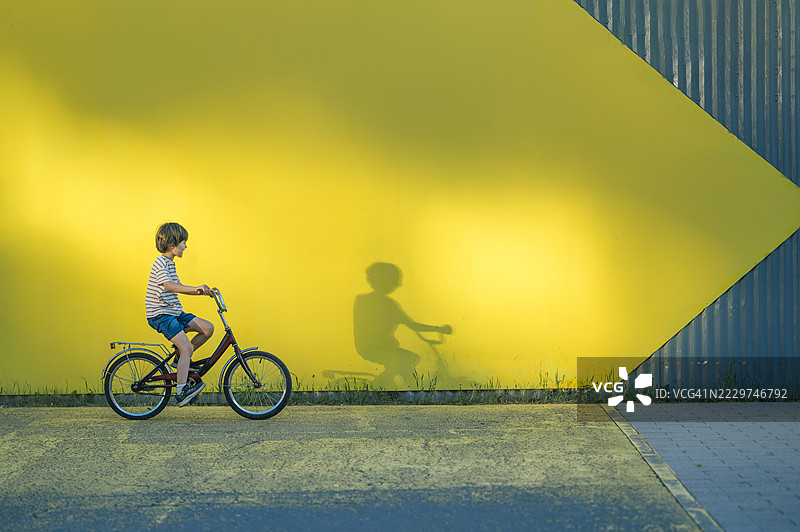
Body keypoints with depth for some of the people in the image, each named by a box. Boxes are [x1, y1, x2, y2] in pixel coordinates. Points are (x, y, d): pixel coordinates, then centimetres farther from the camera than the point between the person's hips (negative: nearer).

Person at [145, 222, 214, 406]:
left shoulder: (170, 263, 16)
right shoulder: (161, 263, -14)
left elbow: (178, 287, 25)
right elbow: (169, 286, -30)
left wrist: (201, 292, 18)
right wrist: (195, 288, -35)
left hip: (174, 313, 9)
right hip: (160, 315, -9)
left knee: (208, 328, 0)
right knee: (186, 347, -19)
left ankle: (182, 357, 13)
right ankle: (181, 391, -18)